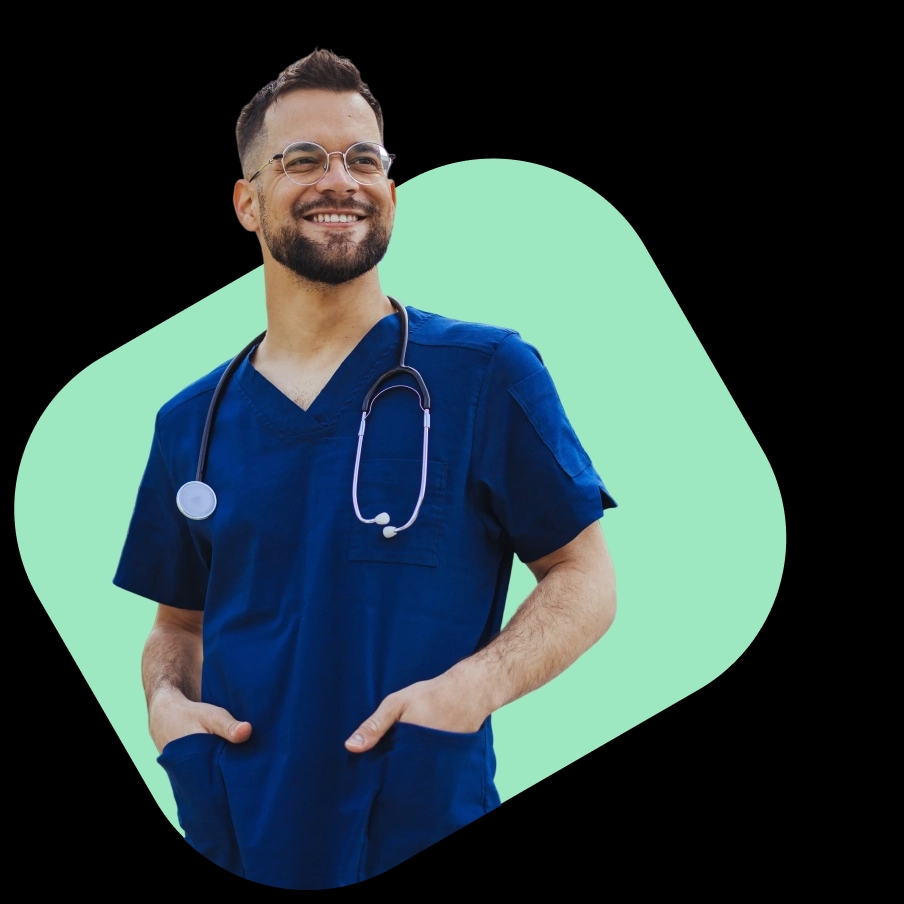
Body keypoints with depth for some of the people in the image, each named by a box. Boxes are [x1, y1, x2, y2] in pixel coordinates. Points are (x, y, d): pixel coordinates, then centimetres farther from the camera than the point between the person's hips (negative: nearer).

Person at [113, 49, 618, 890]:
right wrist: (167, 700, -5)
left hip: (428, 849, -3)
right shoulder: (190, 423, 8)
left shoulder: (488, 374, -4)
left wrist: (472, 687, -19)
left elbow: (585, 581, -2)